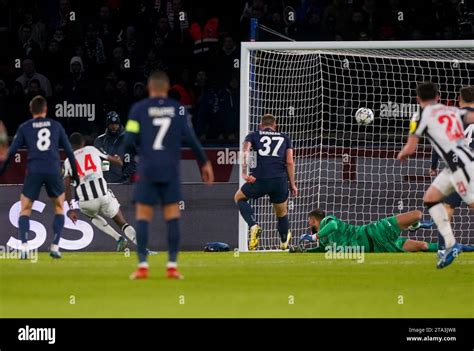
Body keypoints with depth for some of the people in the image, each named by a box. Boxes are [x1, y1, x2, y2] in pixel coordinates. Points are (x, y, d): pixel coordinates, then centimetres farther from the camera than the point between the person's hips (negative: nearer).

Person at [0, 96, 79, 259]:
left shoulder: (24, 128, 10)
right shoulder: (56, 126, 13)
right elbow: (68, 150, 15)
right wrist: (74, 172, 25)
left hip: (34, 172, -1)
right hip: (54, 171, 1)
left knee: (25, 210, 9)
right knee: (59, 207, 20)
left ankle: (24, 246, -11)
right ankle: (55, 247, 8)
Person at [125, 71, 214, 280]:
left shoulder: (139, 108, 1)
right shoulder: (178, 108, 5)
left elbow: (130, 139, -5)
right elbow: (190, 138, -2)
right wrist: (205, 163, 7)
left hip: (147, 169, -1)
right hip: (170, 169, 1)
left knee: (143, 216, 3)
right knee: (172, 216, 5)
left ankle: (142, 266, -6)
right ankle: (172, 266, -1)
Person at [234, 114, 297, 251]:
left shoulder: (253, 136, 16)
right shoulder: (284, 138, 20)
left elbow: (245, 152, -5)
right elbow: (289, 162, 9)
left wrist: (244, 173, -14)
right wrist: (292, 184, 10)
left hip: (259, 180, -1)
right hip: (280, 181, 1)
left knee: (239, 198, 24)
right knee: (282, 213, 24)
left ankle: (253, 226, 3)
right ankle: (284, 242, 39)